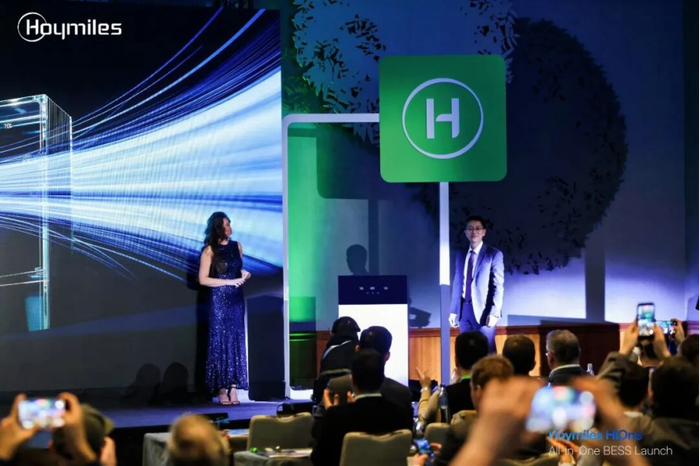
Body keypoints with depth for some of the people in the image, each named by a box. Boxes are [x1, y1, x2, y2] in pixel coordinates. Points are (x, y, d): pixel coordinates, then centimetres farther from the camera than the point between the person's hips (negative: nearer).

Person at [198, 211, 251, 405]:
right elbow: (203, 279, -9)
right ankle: (221, 389, -3)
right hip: (219, 300, -4)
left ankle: (233, 388, 0)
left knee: (236, 342, 0)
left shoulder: (237, 246, 9)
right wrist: (229, 282, -13)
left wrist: (244, 274, 0)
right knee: (220, 342, -3)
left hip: (237, 299, 4)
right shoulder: (210, 250, -6)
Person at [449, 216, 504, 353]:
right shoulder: (461, 256, 13)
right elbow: (457, 284, 14)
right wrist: (453, 310, 9)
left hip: (483, 310, -4)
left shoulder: (494, 254, -2)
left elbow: (498, 286, -6)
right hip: (464, 310, 5)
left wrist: (494, 312, -14)